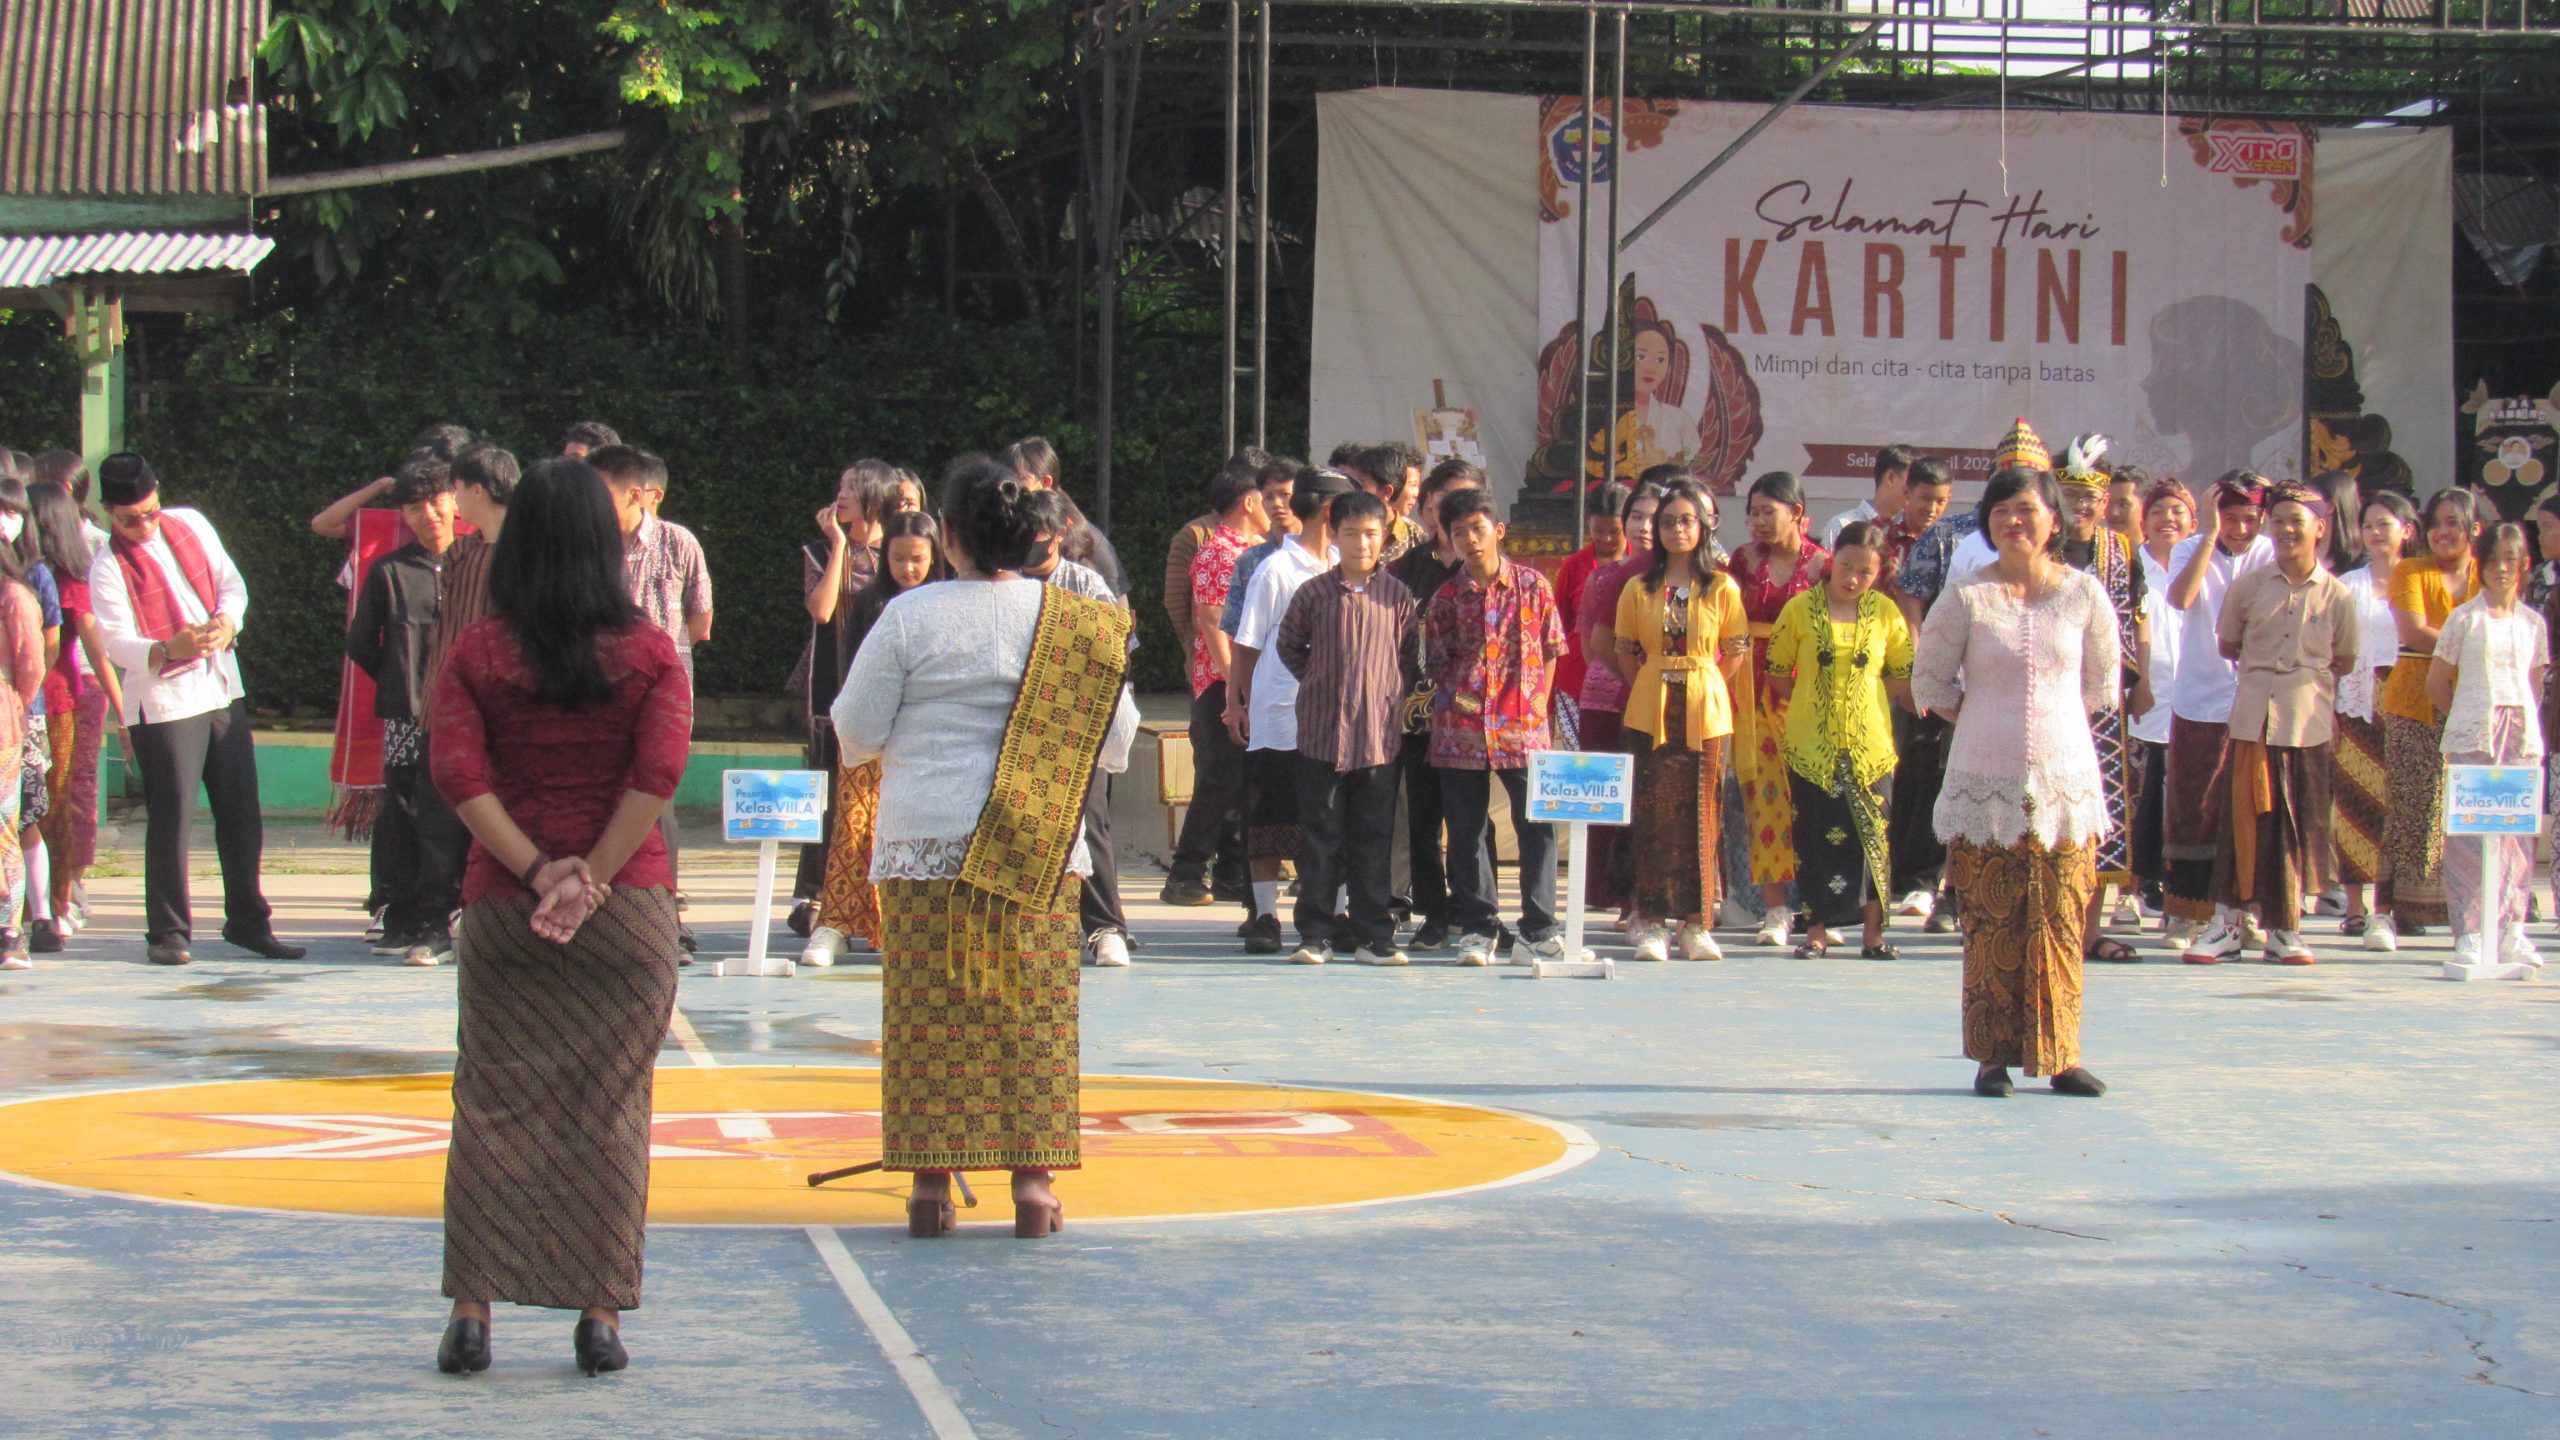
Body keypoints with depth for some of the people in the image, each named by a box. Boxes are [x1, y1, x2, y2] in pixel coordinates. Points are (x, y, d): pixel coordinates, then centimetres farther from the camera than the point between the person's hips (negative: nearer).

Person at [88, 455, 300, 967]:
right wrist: (169, 649, -35)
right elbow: (118, 644, -15)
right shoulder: (109, 567, -9)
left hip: (222, 690, 5)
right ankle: (167, 933, 3)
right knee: (172, 819, -7)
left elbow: (231, 582, 12)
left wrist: (227, 621, -11)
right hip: (163, 703, -5)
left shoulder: (190, 525, 6)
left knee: (242, 811, 9)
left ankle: (248, 921, 20)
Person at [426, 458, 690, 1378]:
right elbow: (659, 772, -12)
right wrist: (592, 878, -12)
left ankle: (472, 1312, 0)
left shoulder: (475, 653, 1)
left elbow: (458, 773, -9)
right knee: (611, 1109, 5)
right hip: (629, 907, 0)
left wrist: (535, 871, -11)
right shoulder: (649, 653, 0)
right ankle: (600, 1316, 5)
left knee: (492, 1102, 6)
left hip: (501, 907, 1)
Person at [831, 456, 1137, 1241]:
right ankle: (1032, 1179, 6)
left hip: (925, 838, -1)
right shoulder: (1072, 621, 0)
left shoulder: (910, 617, -5)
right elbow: (1114, 741, 5)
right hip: (1037, 846, 2)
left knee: (931, 1010, 3)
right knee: (1032, 1009, 7)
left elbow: (857, 733, -1)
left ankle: (931, 1181, 3)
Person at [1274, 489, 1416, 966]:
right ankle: (1316, 933, 10)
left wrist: (1393, 694, 6)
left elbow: (1407, 653, 13)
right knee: (1320, 839, 3)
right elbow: (1288, 647, 12)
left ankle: (1373, 935, 10)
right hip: (1322, 732, 0)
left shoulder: (1397, 595, 3)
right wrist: (1321, 682, 6)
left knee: (1374, 841, 5)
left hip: (1379, 734, 1)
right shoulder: (1314, 593, 1)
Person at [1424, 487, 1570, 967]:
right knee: (1466, 829, 5)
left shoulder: (1532, 586, 2)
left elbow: (1551, 652, 7)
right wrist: (1455, 700, -2)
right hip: (1461, 727, 1)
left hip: (1523, 727, -1)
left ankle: (1540, 930, 2)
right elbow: (1437, 665, 10)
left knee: (1536, 826, -4)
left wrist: (1537, 703, -1)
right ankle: (1476, 928, 14)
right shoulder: (1446, 597, 5)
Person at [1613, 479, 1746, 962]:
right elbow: (1623, 651, 11)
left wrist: (1702, 690, 1)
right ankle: (1650, 922, 2)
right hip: (1651, 714, 1)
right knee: (1653, 814, -2)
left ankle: (1697, 923, 5)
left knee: (1701, 815, 0)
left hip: (1705, 715, -1)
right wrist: (1651, 692, 4)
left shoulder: (1722, 588, 2)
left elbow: (1735, 653, 6)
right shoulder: (1639, 589, 6)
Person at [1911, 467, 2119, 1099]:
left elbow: (2101, 683, 15)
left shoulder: (2083, 594, 4)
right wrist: (1985, 723, 4)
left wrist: (2052, 723, 11)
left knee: (2060, 922, 0)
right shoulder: (1966, 597, -1)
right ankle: (1994, 1054, 4)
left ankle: (2060, 1053, 6)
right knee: (1991, 924, -1)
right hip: (1986, 785, -1)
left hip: (2065, 781, 1)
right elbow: (1929, 681, 7)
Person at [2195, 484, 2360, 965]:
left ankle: (2285, 929, 11)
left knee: (2300, 826, 2)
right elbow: (2227, 645, 14)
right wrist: (2263, 666, 5)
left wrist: (2304, 673, 2)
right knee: (2242, 817, -2)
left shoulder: (2337, 596, 3)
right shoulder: (2248, 587, 4)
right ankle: (2229, 922, 5)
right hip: (2252, 719, 0)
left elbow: (2345, 661, 11)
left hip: (2309, 723, 0)